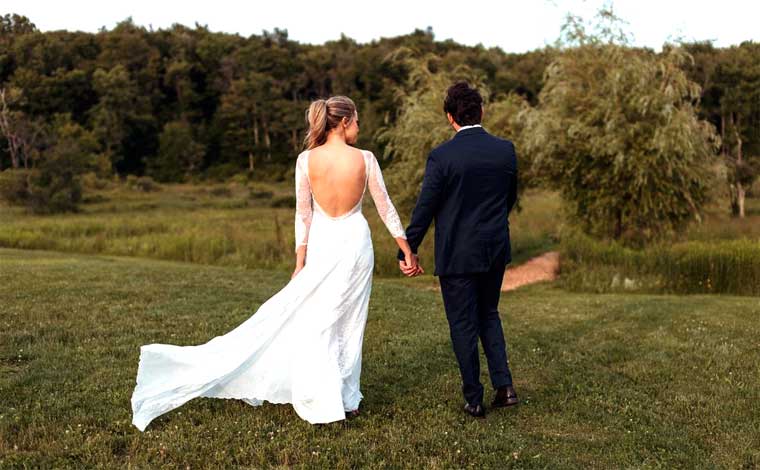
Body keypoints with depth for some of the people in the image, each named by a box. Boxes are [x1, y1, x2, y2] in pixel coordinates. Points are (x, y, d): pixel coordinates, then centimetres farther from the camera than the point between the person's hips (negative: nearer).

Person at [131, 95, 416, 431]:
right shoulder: (365, 159, -8)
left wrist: (300, 261, 3)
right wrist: (406, 249, 8)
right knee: (348, 322, 11)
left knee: (313, 321, 8)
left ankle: (324, 400, 6)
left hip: (321, 244, 0)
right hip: (356, 242, 0)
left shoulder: (306, 160, -6)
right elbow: (386, 208, -1)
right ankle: (347, 399, 18)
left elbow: (303, 214, -4)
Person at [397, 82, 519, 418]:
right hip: (496, 250, 5)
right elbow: (510, 198, 11)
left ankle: (474, 400, 16)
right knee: (488, 314, 23)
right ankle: (504, 385, 15)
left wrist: (407, 252, -3)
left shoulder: (441, 156, -15)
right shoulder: (505, 150, -2)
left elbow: (424, 209, -13)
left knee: (463, 325, 8)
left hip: (457, 255, -4)